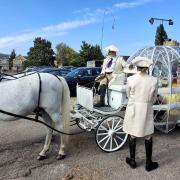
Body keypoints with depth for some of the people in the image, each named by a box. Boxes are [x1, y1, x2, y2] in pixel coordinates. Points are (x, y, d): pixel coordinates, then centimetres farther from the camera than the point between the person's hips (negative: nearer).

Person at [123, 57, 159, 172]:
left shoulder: (130, 79, -12)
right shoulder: (154, 80, -9)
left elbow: (129, 95, 2)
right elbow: (154, 98, 2)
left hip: (133, 109, 0)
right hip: (147, 110, 0)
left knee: (132, 135, 14)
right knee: (148, 136, 14)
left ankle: (132, 161, 29)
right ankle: (149, 163, 27)